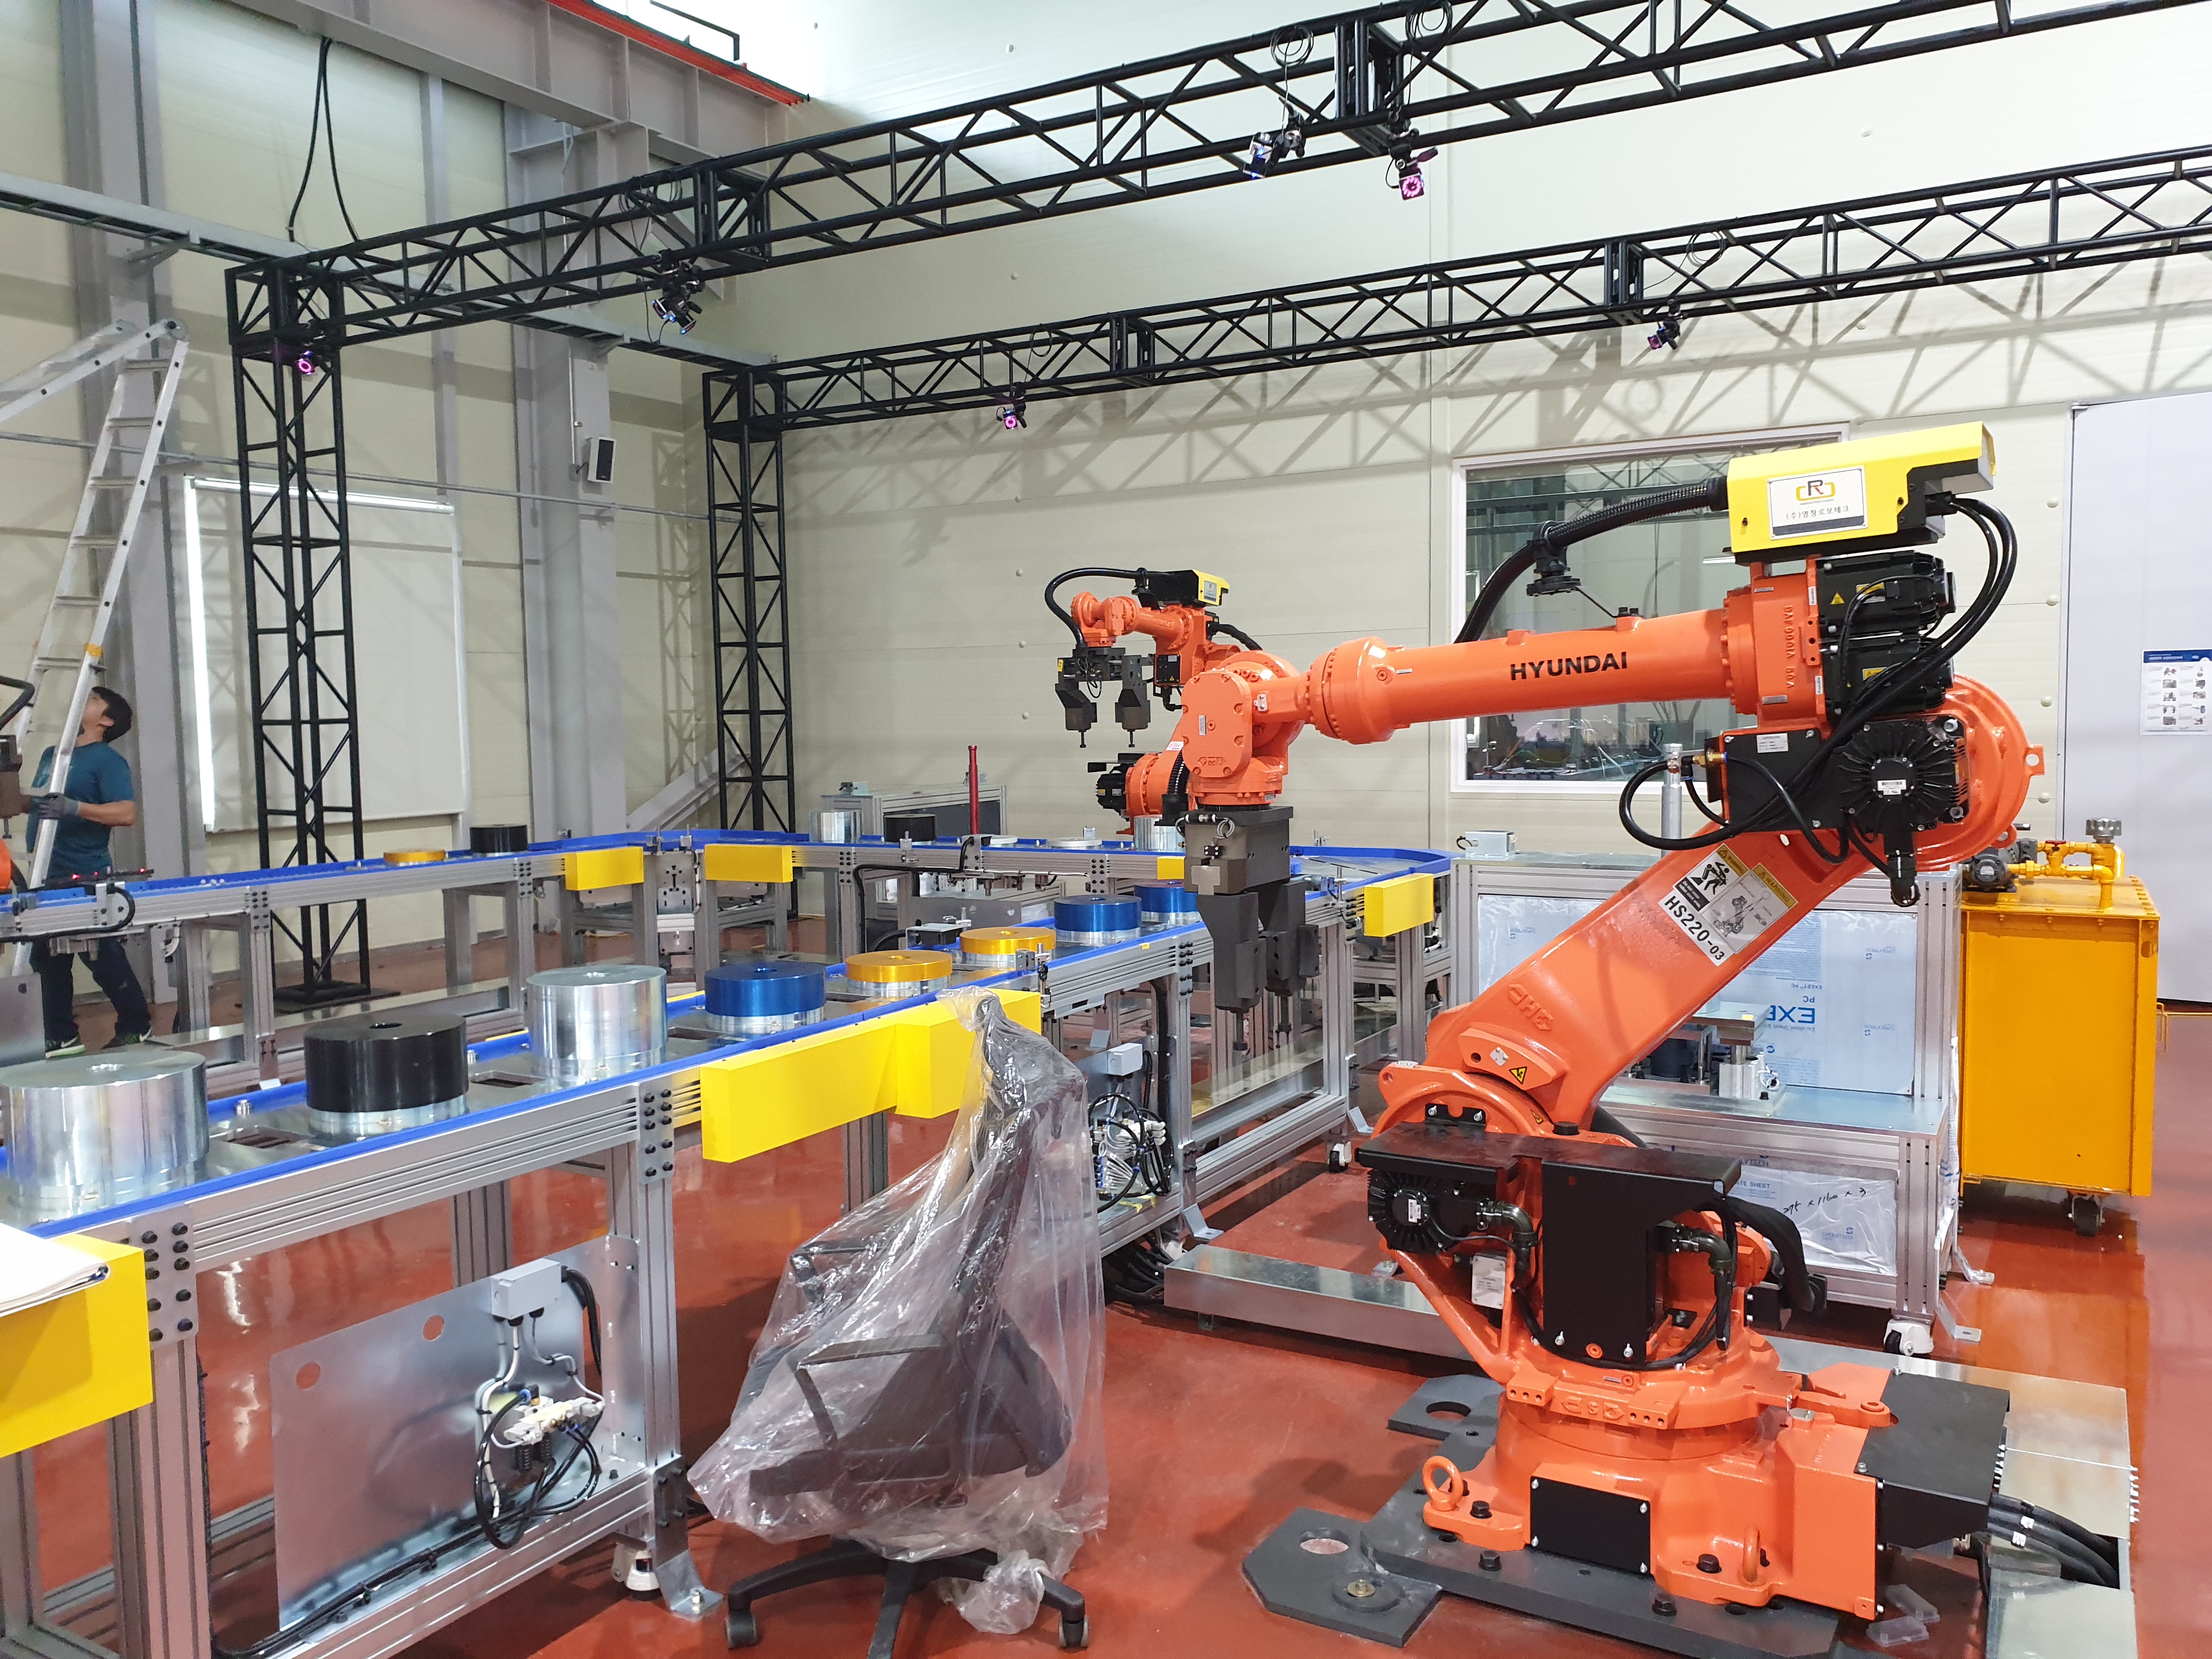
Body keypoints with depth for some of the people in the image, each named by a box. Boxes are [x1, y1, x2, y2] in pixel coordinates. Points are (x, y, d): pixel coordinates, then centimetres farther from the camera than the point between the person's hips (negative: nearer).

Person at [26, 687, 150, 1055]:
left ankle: (136, 1025, 14)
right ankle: (61, 1037, 19)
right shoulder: (52, 755, 16)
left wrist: (75, 808, -30)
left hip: (87, 877, -8)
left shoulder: (107, 761, -9)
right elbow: (33, 801, 28)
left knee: (105, 959, 0)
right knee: (49, 959, 11)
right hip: (50, 877, 8)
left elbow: (127, 813, -21)